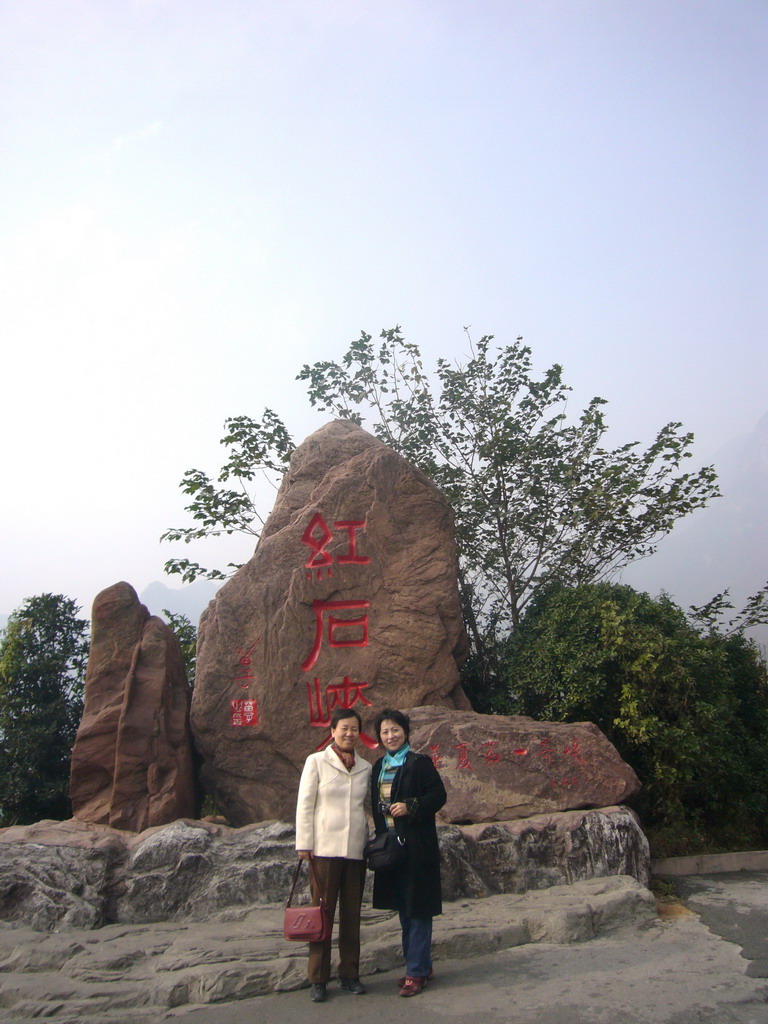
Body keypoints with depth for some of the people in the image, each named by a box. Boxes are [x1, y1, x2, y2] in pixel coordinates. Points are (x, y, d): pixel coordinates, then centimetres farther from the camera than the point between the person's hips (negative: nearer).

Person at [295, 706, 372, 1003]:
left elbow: (368, 806, 14)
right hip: (325, 848, -3)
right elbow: (304, 804, -1)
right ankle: (318, 979, 14)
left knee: (352, 914, 10)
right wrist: (304, 844, -5)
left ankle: (350, 974, 23)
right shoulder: (316, 762, -1)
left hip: (356, 849, 3)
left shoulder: (365, 767, 9)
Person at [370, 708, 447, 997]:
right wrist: (380, 838, 6)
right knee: (403, 909, 15)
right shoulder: (378, 767, 11)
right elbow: (376, 804, 16)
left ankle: (416, 971, 8)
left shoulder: (420, 763, -8)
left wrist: (410, 807, -21)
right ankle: (420, 964, 27)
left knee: (418, 908, -1)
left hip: (416, 846, -7)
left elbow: (438, 795, -11)